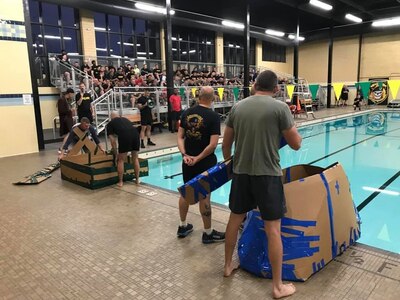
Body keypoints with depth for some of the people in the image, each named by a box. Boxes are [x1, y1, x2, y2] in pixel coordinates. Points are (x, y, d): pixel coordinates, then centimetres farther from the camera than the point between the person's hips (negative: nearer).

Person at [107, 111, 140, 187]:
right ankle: (137, 179, 27)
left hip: (124, 136, -4)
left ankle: (120, 182, 18)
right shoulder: (125, 119, 35)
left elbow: (113, 141, 18)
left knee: (121, 160, 13)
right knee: (135, 158, 21)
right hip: (135, 133, 4)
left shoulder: (110, 124, 23)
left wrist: (116, 154, 29)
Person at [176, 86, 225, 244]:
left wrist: (185, 155, -7)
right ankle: (208, 233, 18)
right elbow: (213, 144, -20)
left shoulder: (187, 112, 1)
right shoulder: (213, 116, -14)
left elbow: (180, 137, 0)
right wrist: (198, 158, -12)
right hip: (205, 162, -5)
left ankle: (183, 227, 32)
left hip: (188, 161, 5)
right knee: (204, 196, 4)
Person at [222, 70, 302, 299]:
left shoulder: (238, 107, 4)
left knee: (235, 219, 19)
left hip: (241, 173, 4)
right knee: (273, 229, 5)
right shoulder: (280, 107, -8)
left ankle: (228, 266, 37)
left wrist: (228, 161, 28)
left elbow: (226, 144, 10)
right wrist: (292, 127, 17)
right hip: (267, 174, -4)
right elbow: (296, 144, -2)